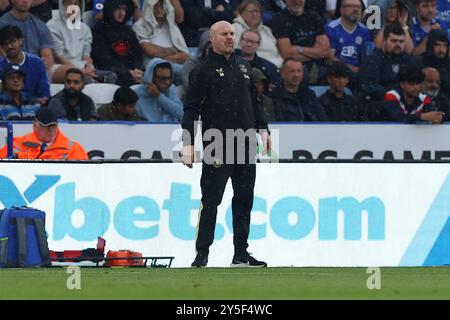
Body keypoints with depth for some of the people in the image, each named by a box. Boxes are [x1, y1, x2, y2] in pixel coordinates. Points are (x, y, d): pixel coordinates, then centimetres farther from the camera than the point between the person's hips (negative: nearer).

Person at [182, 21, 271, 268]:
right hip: (216, 146, -6)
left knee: (244, 199, 7)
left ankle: (241, 253, 12)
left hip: (245, 143, 6)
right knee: (211, 201, -5)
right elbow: (191, 108, -6)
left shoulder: (243, 66, 17)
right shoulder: (204, 71, -2)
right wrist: (188, 143, -13)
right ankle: (202, 254, -1)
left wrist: (262, 129, 21)